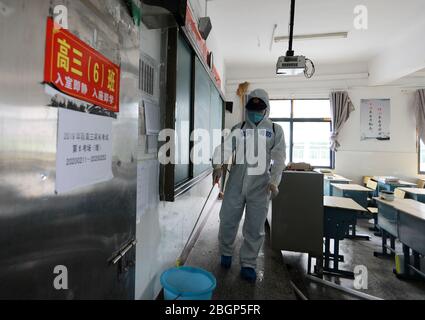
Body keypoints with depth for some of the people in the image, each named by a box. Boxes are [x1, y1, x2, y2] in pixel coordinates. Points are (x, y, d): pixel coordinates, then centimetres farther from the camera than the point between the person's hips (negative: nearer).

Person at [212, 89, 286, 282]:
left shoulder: (275, 130, 9)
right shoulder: (238, 129, 11)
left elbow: (279, 157, -1)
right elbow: (225, 147, -5)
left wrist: (274, 181, -16)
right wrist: (218, 165, -25)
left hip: (261, 185, -1)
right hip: (236, 183, 1)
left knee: (255, 227, 6)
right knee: (227, 220, 7)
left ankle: (248, 264, 25)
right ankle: (226, 252, 34)